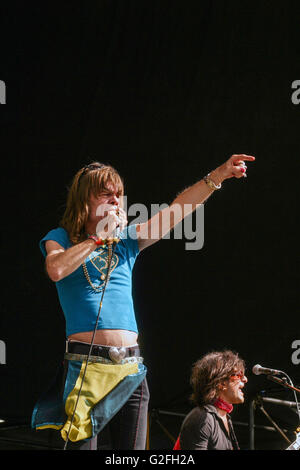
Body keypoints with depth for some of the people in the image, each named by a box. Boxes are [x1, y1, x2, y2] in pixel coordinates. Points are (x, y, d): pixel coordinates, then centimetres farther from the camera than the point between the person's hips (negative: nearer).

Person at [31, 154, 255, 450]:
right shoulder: (61, 238, 8)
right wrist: (101, 235, -6)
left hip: (130, 367, 4)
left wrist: (219, 174, -4)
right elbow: (56, 270, -15)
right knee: (80, 445, -10)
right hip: (84, 364, -4)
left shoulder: (127, 239, 16)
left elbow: (176, 211, 7)